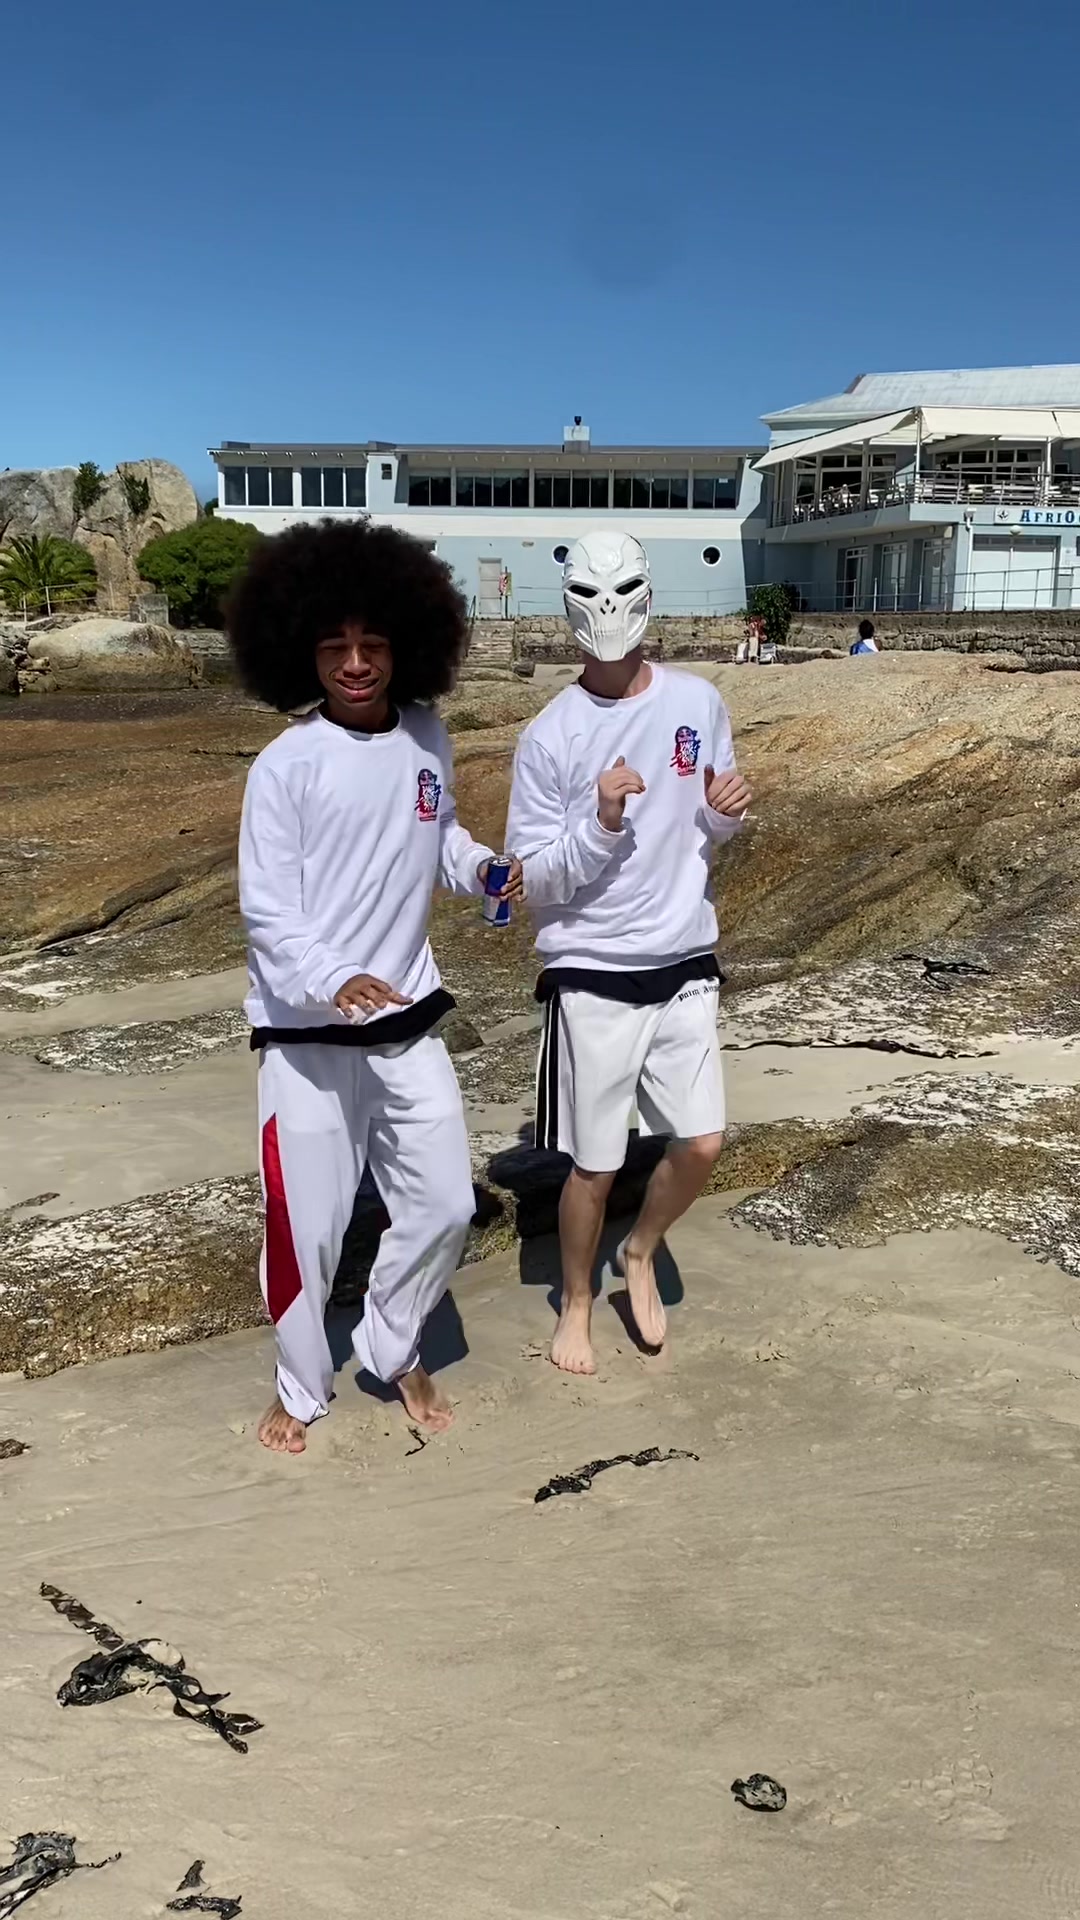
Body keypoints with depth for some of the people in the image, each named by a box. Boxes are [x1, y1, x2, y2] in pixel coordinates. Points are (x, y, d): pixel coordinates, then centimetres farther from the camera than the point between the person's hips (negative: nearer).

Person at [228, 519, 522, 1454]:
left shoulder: (427, 738, 1)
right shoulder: (286, 767, -14)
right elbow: (267, 915, -16)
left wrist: (483, 868, -1)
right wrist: (336, 981, -32)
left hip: (410, 1019, 4)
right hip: (307, 1030, -4)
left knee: (444, 1203, 10)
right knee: (306, 1224, 6)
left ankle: (395, 1351, 35)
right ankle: (301, 1387, 30)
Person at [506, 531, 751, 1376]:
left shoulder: (699, 702, 1)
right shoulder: (549, 735, -10)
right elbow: (535, 879, -8)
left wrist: (724, 813, -11)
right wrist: (602, 823, -24)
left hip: (685, 965, 3)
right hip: (591, 975, -3)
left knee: (701, 1144, 2)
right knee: (595, 1165, 5)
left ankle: (640, 1254, 32)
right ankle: (577, 1303, 30)